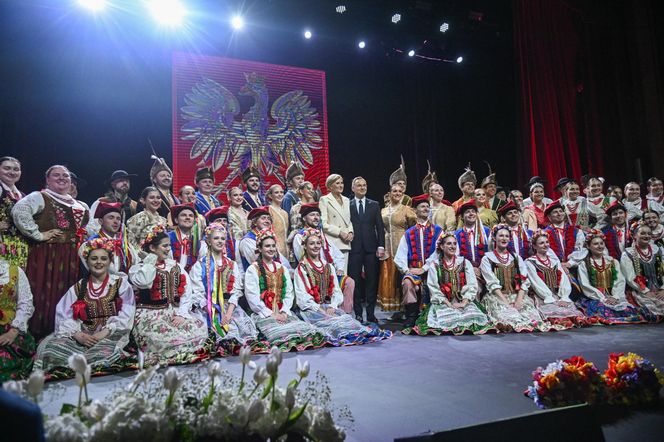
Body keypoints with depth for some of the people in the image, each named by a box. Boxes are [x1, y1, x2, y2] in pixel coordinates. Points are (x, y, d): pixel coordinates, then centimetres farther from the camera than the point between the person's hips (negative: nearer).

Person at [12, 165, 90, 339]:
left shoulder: (79, 205, 19)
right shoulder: (40, 197, -2)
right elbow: (19, 211, -20)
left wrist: (82, 238, 15)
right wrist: (38, 234, -18)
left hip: (71, 259, 6)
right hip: (46, 257, -6)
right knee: (46, 295, -7)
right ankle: (41, 339, 1)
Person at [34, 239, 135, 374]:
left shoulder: (121, 284, 8)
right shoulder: (77, 288, 15)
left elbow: (126, 316, -2)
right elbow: (64, 316, 4)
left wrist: (105, 332, -16)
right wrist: (77, 334, -14)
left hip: (111, 335, -2)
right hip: (83, 335, 3)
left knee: (104, 351, -35)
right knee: (52, 347, -24)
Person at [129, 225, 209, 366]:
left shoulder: (175, 266, 15)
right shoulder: (139, 268, 3)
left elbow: (186, 291, 5)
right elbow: (142, 283, -23)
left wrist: (182, 314, -10)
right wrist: (150, 262, -7)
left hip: (174, 312, 4)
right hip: (150, 315, -4)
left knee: (199, 328, -19)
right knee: (161, 336, -34)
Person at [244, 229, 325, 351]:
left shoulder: (282, 269, 19)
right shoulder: (252, 270, 3)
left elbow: (289, 294, 13)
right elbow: (253, 297, -6)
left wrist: (284, 312, -4)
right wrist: (270, 314, -11)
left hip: (283, 313, 4)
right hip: (263, 314, -4)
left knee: (305, 328, -25)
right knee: (280, 331, -35)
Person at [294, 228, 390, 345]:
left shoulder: (329, 267, 18)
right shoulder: (301, 269, 4)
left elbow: (336, 290, 12)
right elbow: (302, 296, -4)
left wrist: (332, 306, -8)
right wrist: (319, 309, -15)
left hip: (329, 306, 5)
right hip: (311, 309, -5)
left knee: (346, 317, -30)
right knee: (333, 322, -34)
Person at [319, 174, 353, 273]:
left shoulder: (346, 200, 19)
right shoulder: (324, 200, 0)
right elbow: (323, 223, -8)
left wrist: (350, 232, 2)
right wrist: (340, 232, -13)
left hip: (345, 243, 6)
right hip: (332, 242, -6)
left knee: (343, 274, 4)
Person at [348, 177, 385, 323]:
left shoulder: (374, 205, 12)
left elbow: (380, 227, 8)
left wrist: (381, 246, 0)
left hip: (371, 248, 2)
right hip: (354, 248, -1)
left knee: (372, 281, 3)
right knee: (355, 281, 1)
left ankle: (371, 313, 11)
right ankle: (358, 313, 10)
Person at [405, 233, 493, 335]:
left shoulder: (465, 263, 10)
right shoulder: (435, 265, 6)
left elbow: (472, 286, 2)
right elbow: (434, 289, -2)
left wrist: (463, 303, -12)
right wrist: (449, 304, -13)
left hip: (464, 302, 2)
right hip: (443, 303, -2)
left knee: (474, 315, -29)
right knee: (447, 318, -33)